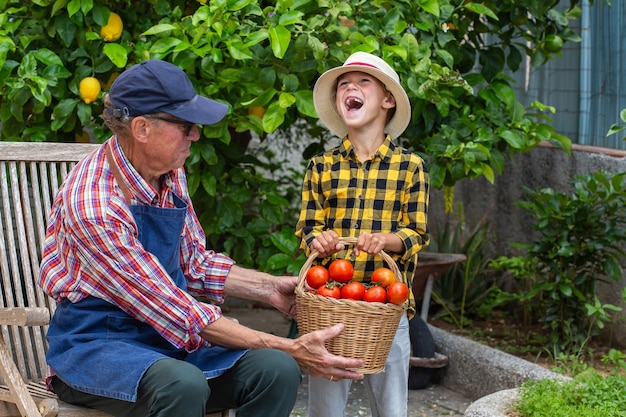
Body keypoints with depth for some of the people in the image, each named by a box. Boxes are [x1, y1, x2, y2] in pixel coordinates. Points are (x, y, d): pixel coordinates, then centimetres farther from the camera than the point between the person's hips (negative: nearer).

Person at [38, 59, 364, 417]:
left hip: (168, 338, 7)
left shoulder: (170, 173, 2)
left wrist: (270, 288, 2)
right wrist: (290, 349, -22)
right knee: (183, 384, -38)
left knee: (276, 370, -18)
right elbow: (175, 312, -23)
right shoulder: (93, 205, -23)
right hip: (96, 345, -7)